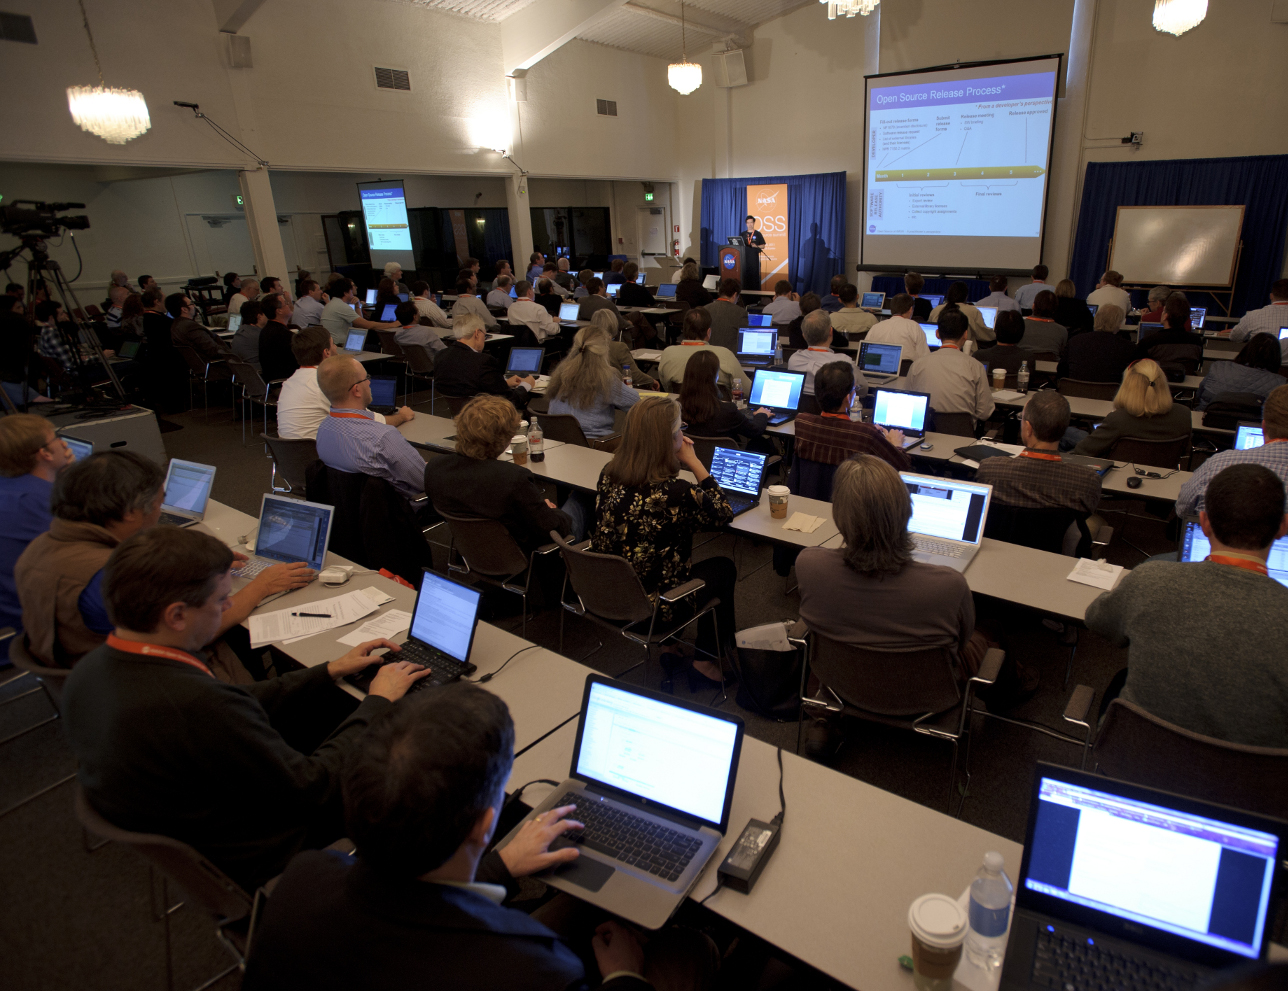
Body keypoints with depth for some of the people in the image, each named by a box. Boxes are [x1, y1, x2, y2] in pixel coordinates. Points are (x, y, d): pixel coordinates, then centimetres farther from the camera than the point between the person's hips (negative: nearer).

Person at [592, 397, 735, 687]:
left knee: (692, 563, 29)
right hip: (651, 605, -6)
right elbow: (723, 513, -11)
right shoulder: (673, 492, -29)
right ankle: (708, 660, 31)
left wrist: (681, 463, 3)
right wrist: (693, 462, -10)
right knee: (723, 569, 18)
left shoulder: (608, 474, -9)